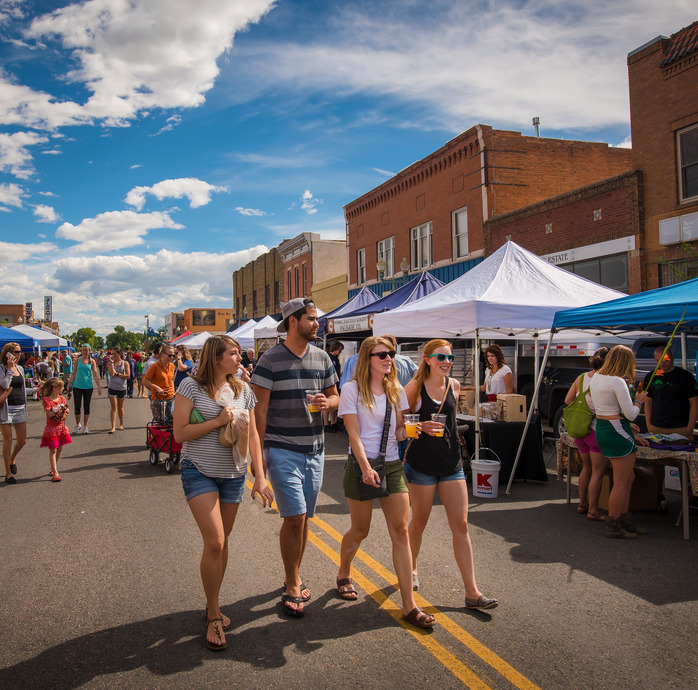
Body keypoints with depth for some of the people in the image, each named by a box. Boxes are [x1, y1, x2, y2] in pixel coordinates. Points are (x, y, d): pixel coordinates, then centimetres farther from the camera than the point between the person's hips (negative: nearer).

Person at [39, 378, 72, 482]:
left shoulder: (62, 398, 8)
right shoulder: (46, 399, -12)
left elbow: (66, 411, 6)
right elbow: (49, 414, -20)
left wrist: (65, 411, -15)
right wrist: (61, 409, -19)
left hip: (61, 427, 6)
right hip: (51, 428, -6)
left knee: (59, 449, 12)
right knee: (53, 450, -6)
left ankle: (53, 468, 28)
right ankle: (55, 473, -8)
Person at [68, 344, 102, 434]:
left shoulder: (92, 361, 2)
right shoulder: (78, 360, 4)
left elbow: (95, 374, 2)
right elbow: (73, 373, 9)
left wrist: (99, 387, -2)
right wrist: (70, 384, 5)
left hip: (88, 386, 0)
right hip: (77, 386, 0)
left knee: (86, 407, 6)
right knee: (77, 407, -1)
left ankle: (85, 426, 17)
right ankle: (77, 425, 20)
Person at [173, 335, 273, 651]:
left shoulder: (243, 390, 4)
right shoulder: (192, 386, -9)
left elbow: (252, 435, 7)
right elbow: (180, 433, -12)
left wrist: (259, 477, 3)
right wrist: (217, 421, -19)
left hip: (233, 475, 5)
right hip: (199, 472, -4)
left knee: (221, 542, 12)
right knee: (214, 542, -12)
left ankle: (212, 605, 31)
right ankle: (213, 616, 6)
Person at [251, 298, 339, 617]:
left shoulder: (322, 358, 7)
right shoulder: (270, 360, -8)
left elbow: (335, 395, 16)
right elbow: (260, 408, -7)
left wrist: (327, 402, -8)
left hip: (314, 450, 5)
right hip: (282, 450, -5)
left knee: (302, 518, 13)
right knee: (295, 517, -8)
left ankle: (294, 577, 31)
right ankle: (292, 588, 9)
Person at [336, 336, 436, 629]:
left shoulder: (397, 390, 9)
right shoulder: (352, 389, -5)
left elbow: (398, 430, 11)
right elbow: (354, 433, -11)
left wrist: (409, 429, -12)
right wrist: (366, 468, -21)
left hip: (393, 465, 4)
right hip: (361, 465, -4)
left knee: (401, 531, -3)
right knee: (360, 531, 9)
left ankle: (409, 605, 2)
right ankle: (343, 575, 40)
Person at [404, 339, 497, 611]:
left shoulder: (454, 385, 5)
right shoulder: (415, 387, -9)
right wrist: (421, 426, -22)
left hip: (451, 463, 4)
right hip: (422, 463, -4)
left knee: (461, 525, 1)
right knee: (419, 521, 11)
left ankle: (472, 592, 6)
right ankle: (411, 568, 37)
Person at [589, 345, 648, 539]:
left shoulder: (596, 378, 8)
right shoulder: (617, 382, -19)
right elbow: (631, 414, -18)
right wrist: (639, 400, 1)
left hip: (601, 428, 9)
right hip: (617, 432, -9)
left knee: (629, 477, 20)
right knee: (621, 482, 1)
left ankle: (624, 520, 28)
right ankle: (613, 526, 9)